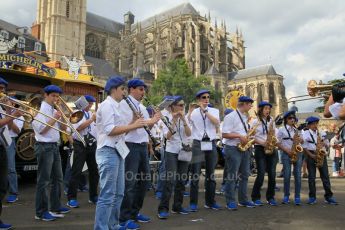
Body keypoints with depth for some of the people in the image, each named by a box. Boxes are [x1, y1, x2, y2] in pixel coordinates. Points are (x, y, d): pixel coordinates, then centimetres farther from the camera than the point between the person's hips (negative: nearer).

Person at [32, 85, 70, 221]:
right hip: (44, 147, -9)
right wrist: (54, 119, -16)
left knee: (57, 178, 14)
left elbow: (63, 129, 15)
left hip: (54, 146, 9)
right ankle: (41, 212, 5)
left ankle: (55, 206, 25)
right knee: (44, 180, -3)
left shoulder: (55, 110, 15)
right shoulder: (40, 109, -9)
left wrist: (62, 117, -1)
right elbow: (41, 130, -17)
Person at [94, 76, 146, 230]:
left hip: (117, 151, 10)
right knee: (107, 195, -7)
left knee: (118, 193, 15)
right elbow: (110, 130, -21)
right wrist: (133, 126, -17)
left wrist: (134, 123, 5)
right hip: (108, 152, -10)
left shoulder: (115, 106, 19)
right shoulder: (107, 105, -10)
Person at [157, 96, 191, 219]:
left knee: (181, 180, 8)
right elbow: (167, 136, -16)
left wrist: (183, 120, -17)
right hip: (172, 152, -5)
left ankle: (178, 206, 19)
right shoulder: (167, 118, -4)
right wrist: (174, 121, -21)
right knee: (170, 180, -12)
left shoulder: (185, 118, 8)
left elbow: (189, 134, -7)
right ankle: (163, 208, -6)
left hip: (184, 151, 5)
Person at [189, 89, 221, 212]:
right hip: (198, 144, -2)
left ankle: (210, 201, 21)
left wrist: (205, 111, -15)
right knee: (195, 174, -4)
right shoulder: (193, 112, 4)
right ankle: (193, 203, 5)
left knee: (210, 174, 10)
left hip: (211, 144, 3)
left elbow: (217, 123, -12)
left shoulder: (214, 111, 8)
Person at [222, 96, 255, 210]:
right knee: (232, 176, -4)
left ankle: (243, 200, 23)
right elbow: (224, 134, -17)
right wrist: (239, 136, -21)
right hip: (233, 149, -9)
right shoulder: (230, 116, -11)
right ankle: (230, 201, 4)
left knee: (245, 175, 12)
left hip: (245, 149, 9)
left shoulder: (245, 117, 16)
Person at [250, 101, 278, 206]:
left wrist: (273, 140, -4)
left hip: (271, 149, 5)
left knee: (272, 174, 2)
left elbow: (274, 134, 18)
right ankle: (255, 197, 6)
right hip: (260, 149, -4)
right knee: (261, 174, -8)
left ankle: (270, 197, 15)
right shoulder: (255, 121, -2)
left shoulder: (271, 121, 12)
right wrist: (262, 143, -17)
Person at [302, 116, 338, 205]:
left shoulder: (320, 133, 13)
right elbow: (304, 147, -6)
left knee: (325, 176, 2)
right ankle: (312, 197, 5)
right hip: (311, 156, -4)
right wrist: (311, 155, -14)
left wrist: (324, 143, -5)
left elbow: (325, 142, 18)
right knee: (311, 177, -1)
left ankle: (328, 196, 9)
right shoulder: (306, 133, -1)